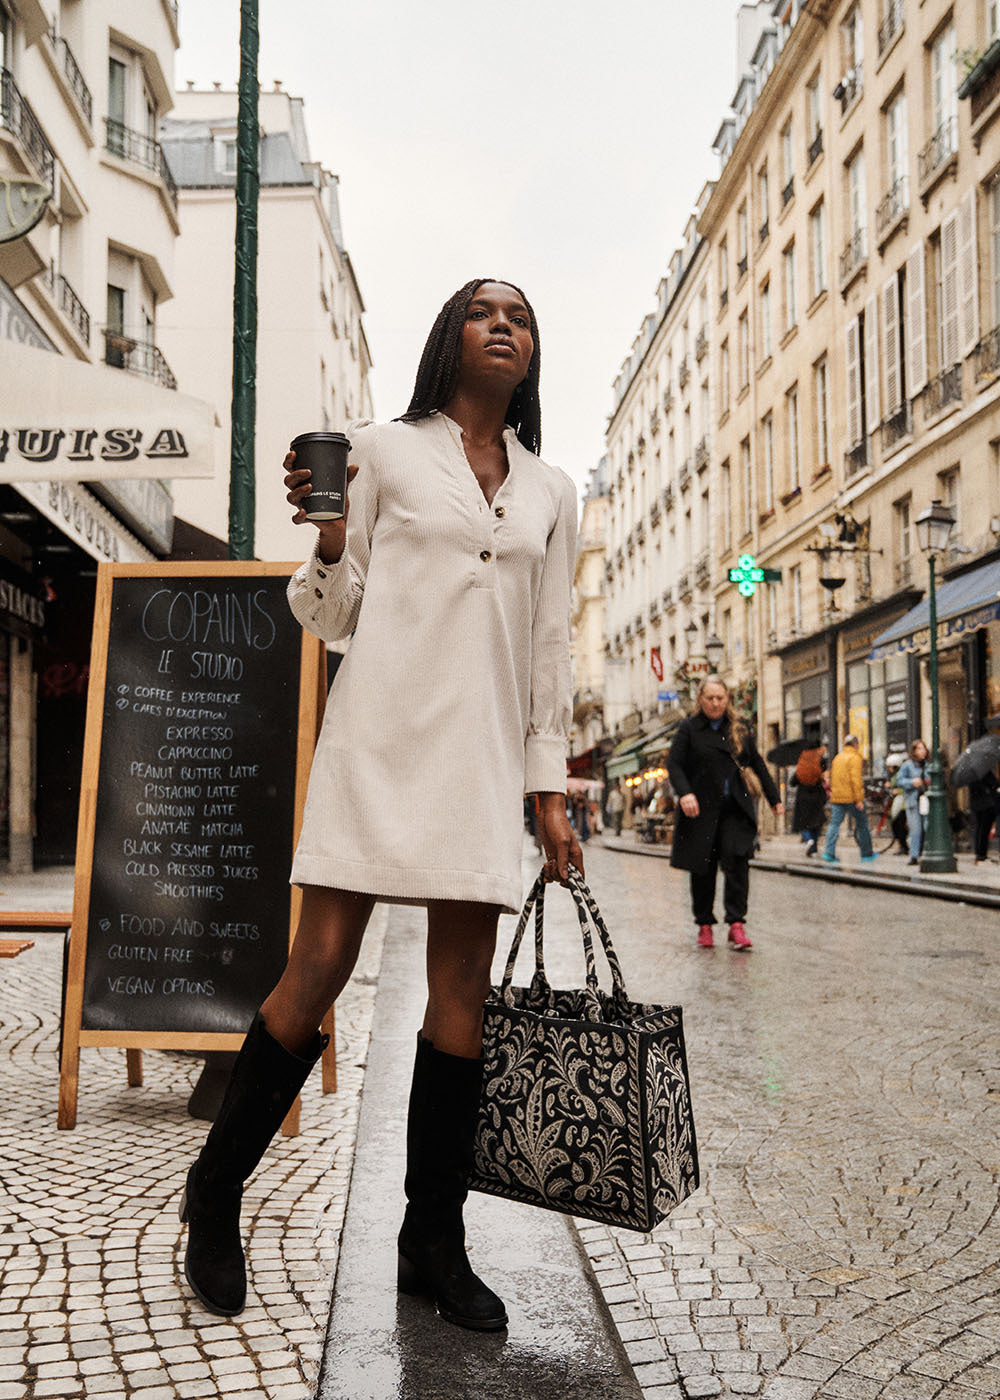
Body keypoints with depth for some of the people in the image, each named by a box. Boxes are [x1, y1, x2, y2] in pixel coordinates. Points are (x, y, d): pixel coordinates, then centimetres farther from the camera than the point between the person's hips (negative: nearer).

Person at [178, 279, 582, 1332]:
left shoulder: (550, 493, 17)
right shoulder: (383, 451, 8)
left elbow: (548, 650, 15)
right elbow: (332, 616, 7)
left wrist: (550, 788, 10)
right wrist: (328, 539, -13)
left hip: (484, 753, 3)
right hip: (381, 733, -3)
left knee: (462, 988, 2)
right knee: (319, 969, -6)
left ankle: (433, 1243, 13)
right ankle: (215, 1193, 15)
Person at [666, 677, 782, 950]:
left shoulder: (739, 730, 12)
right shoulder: (689, 729, 2)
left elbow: (757, 764, 20)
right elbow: (674, 763, -7)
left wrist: (774, 798, 19)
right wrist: (684, 793, -23)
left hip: (735, 808, 2)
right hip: (701, 809, -2)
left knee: (736, 860, -13)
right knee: (703, 868, 3)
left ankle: (736, 924, -11)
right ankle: (704, 925, 17)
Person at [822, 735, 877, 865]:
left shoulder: (837, 757, 16)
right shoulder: (855, 758, -7)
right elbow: (856, 779, -16)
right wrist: (859, 799, -16)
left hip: (836, 797, 6)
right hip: (851, 798, -6)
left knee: (835, 823, 2)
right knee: (862, 824, 8)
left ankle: (829, 852, -10)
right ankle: (867, 854, 14)